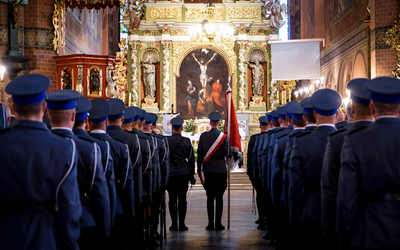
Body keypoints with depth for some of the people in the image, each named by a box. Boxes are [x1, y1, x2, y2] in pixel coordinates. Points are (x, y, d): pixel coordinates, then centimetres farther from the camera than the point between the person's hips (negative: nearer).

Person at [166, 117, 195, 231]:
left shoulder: (166, 140, -4)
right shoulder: (187, 141, 0)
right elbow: (191, 158, 3)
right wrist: (191, 174, 10)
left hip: (170, 173, -1)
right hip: (184, 173, 1)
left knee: (172, 199, 5)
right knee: (182, 199, 4)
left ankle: (174, 224, 4)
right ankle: (182, 224, 4)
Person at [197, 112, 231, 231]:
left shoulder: (203, 136, 1)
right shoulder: (223, 136, -6)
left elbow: (199, 155, 1)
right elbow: (228, 154, -9)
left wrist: (200, 171, 7)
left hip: (207, 170, 2)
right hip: (220, 170, -2)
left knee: (210, 197, 7)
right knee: (219, 197, 3)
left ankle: (210, 224, 7)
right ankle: (218, 224, 3)